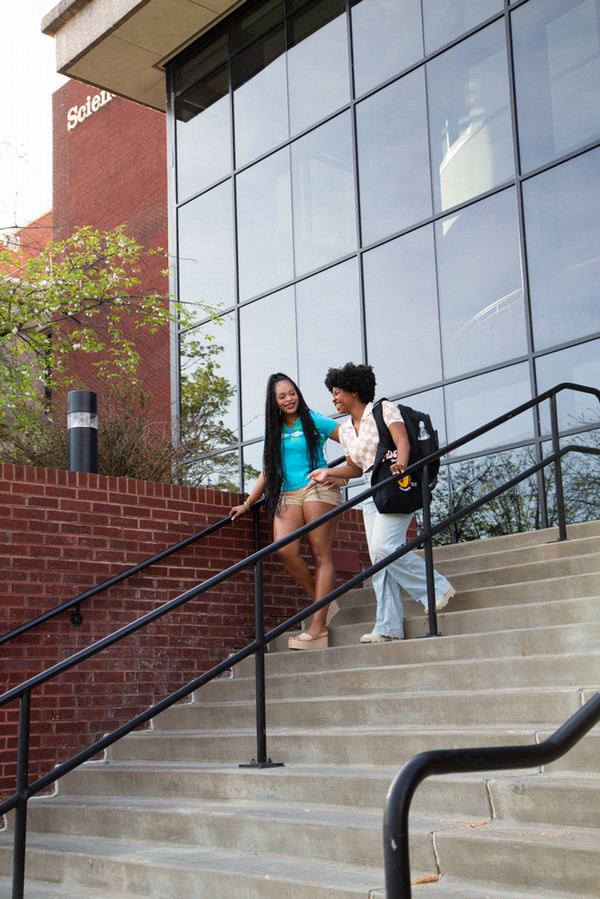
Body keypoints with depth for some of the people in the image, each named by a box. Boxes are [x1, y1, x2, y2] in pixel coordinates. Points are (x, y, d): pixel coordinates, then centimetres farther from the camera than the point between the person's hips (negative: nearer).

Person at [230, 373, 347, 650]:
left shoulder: (315, 421, 3)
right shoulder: (274, 430, 17)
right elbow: (267, 471, 23)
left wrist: (344, 476, -5)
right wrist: (247, 504, 22)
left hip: (318, 489, -5)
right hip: (287, 495, 5)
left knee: (321, 554, -8)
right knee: (284, 550, -18)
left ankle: (318, 626, -12)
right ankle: (323, 603, -2)